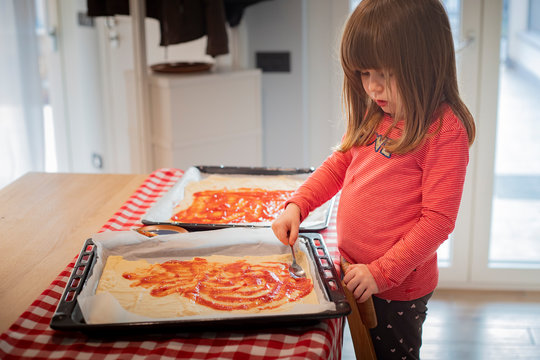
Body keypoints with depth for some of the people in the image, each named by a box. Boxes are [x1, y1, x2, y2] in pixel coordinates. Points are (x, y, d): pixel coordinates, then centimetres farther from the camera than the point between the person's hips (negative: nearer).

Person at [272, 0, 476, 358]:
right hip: (354, 274, 7)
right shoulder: (374, 115, 3)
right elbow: (339, 164, 15)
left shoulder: (445, 131, -19)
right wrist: (297, 206, 1)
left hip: (397, 288, -7)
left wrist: (382, 273, -22)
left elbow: (438, 220, -20)